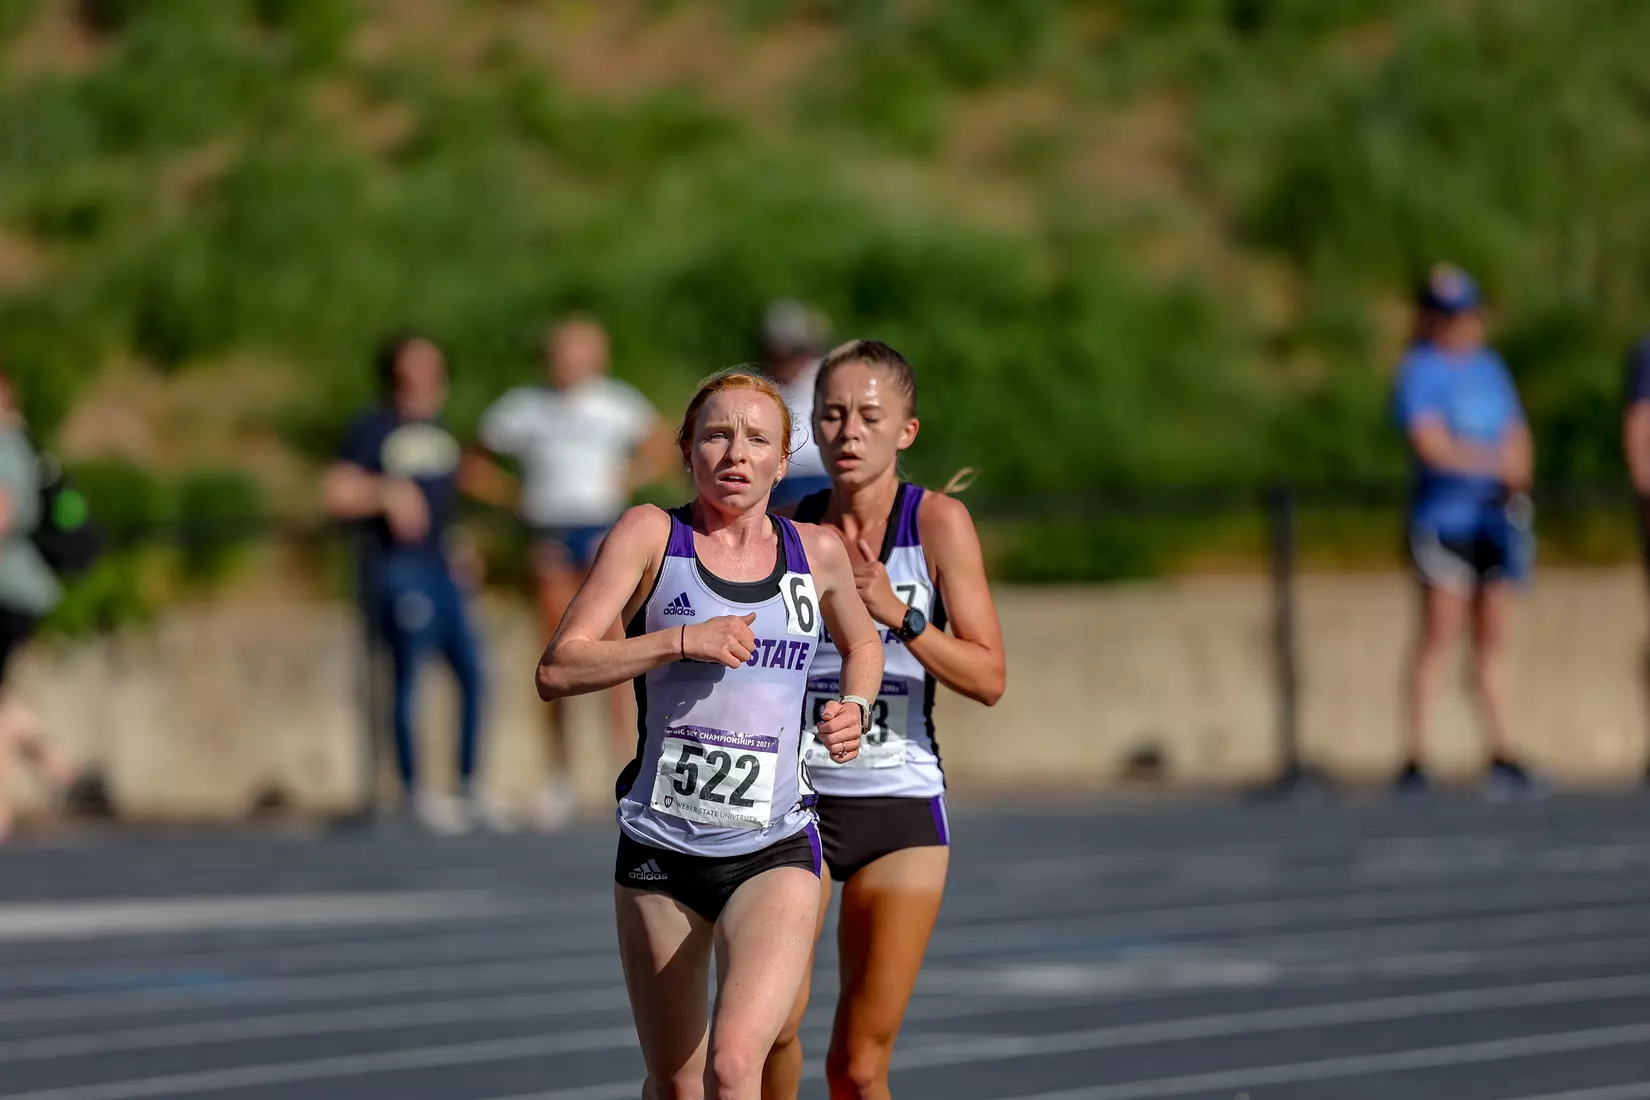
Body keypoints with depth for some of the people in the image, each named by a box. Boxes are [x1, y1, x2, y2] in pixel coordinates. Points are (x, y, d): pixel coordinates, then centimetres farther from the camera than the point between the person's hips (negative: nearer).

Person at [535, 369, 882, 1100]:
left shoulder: (817, 554, 6)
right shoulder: (651, 535, -2)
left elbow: (862, 642, 28)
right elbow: (556, 671, -10)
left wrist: (855, 708, 7)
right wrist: (681, 640, -20)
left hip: (774, 853, 0)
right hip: (659, 848, 0)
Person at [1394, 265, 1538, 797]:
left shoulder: (1489, 366, 17)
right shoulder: (1420, 369, -3)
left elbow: (1519, 439, 17)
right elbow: (1431, 444, -14)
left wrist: (1516, 473, -3)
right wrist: (1496, 461, -13)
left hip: (1497, 515, 6)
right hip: (1443, 514, -6)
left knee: (1493, 635, 6)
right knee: (1439, 633, -11)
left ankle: (1501, 752, 8)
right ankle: (1413, 758, -10)